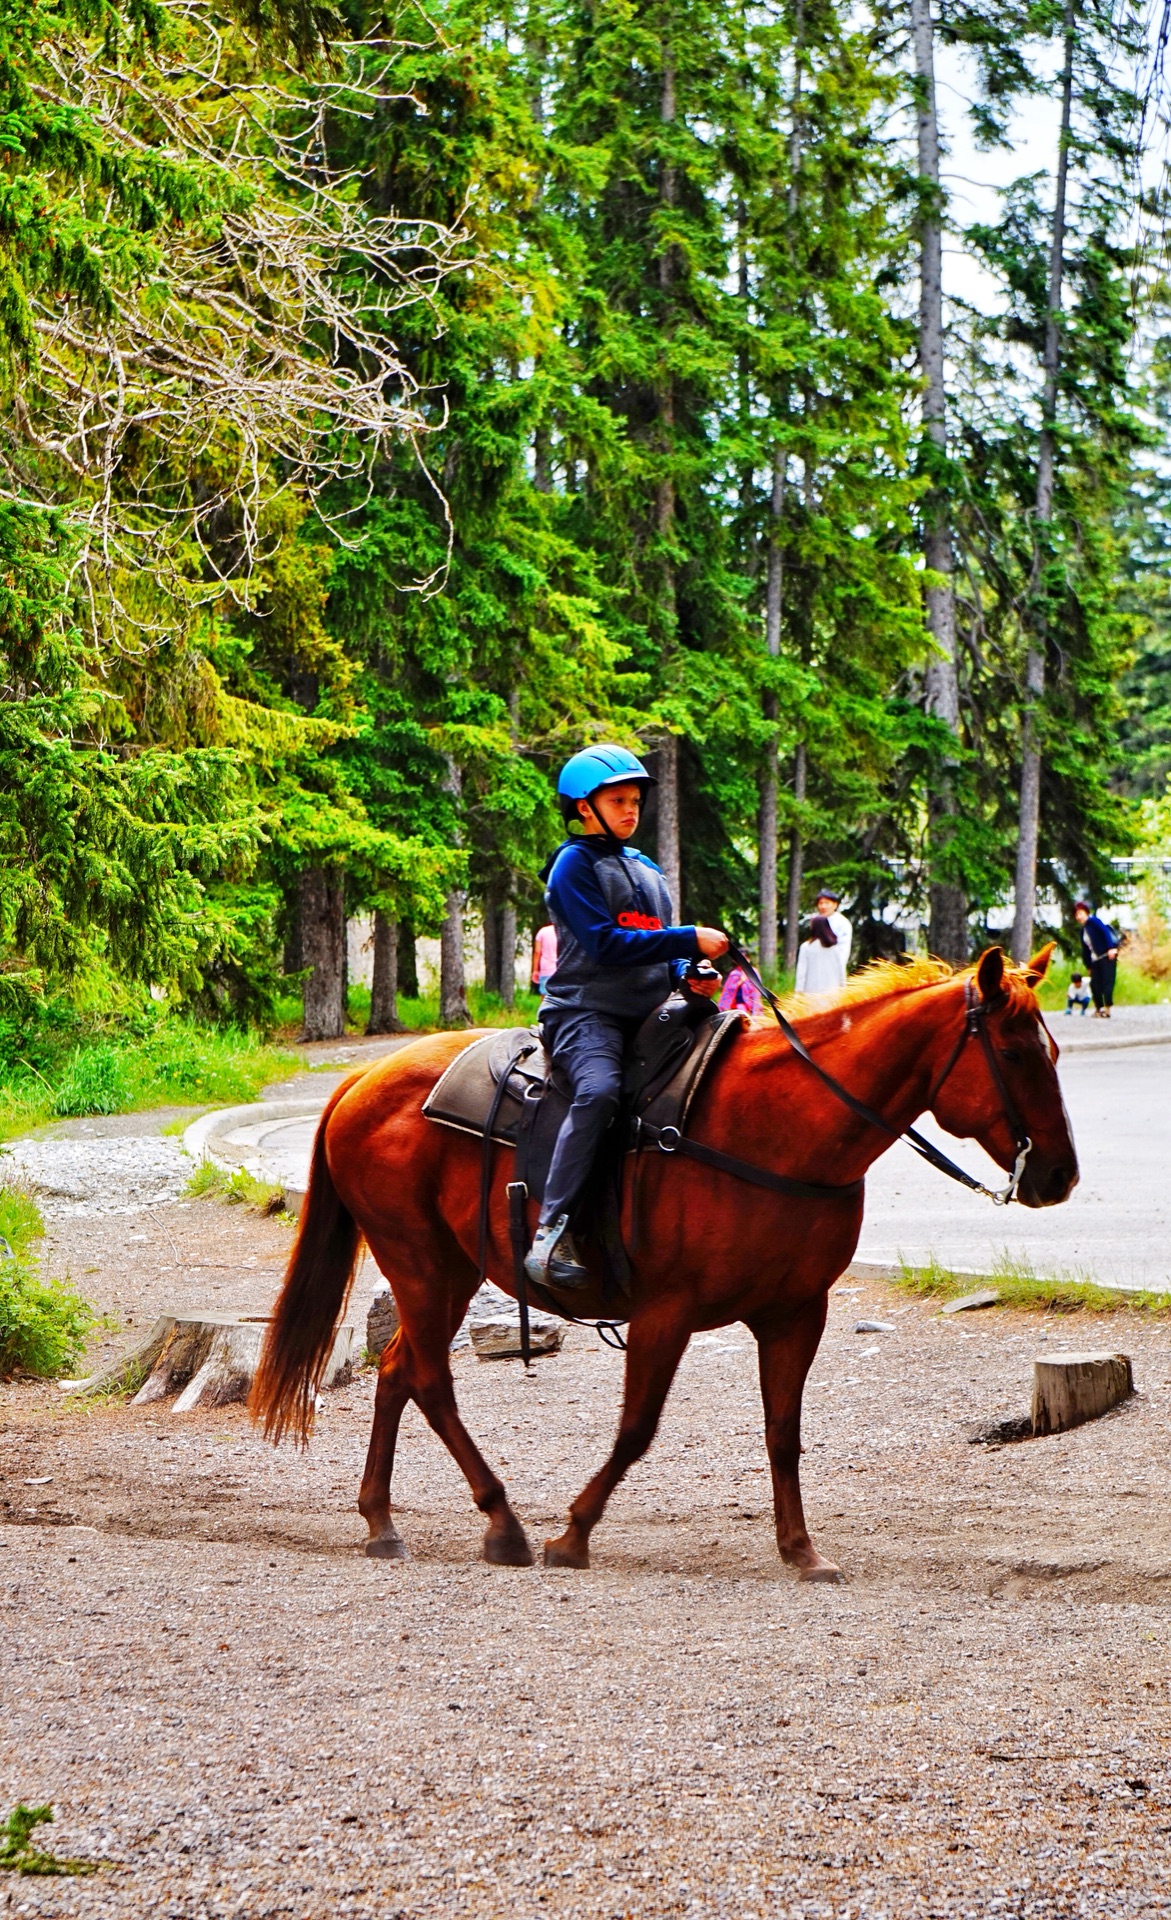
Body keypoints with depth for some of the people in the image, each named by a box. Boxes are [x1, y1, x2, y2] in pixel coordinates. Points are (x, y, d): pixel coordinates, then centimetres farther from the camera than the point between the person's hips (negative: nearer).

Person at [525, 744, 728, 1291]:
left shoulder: (647, 871, 24)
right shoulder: (574, 865, -1)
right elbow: (605, 944, -13)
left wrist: (690, 975, 3)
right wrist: (690, 940, -15)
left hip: (648, 1015, 8)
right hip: (586, 1012, -8)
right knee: (599, 1089, -35)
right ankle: (551, 1234, -37)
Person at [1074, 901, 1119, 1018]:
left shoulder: (1094, 921, -1)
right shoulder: (1083, 930, 21)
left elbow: (1106, 931, -14)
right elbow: (1086, 950, 22)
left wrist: (1111, 948, -24)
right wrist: (1089, 966, 19)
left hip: (1107, 956, -8)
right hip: (1095, 960, 8)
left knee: (1107, 981, -10)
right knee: (1095, 984, 4)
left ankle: (1107, 1009, -13)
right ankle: (1098, 1008, 13)